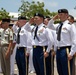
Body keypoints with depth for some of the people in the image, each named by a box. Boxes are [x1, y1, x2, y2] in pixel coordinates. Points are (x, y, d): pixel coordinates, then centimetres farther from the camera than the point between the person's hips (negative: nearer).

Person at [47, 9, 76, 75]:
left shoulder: (70, 25, -7)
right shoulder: (58, 26, 13)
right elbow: (49, 26, 29)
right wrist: (53, 19, 12)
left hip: (66, 50, -8)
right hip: (58, 50, 8)